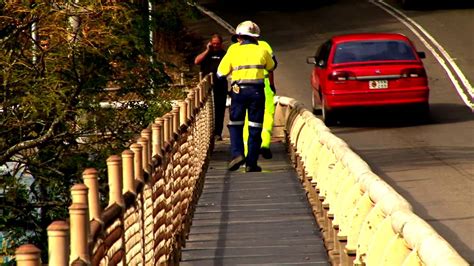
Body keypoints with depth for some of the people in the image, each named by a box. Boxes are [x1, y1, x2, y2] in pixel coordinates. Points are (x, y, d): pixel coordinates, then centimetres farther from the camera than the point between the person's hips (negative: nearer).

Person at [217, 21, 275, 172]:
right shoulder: (262, 51, 7)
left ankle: (237, 153, -10)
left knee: (235, 124, 11)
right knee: (255, 128, 5)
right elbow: (271, 67, 27)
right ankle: (251, 163, 3)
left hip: (238, 91, -1)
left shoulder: (233, 51, 4)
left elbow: (221, 73, 8)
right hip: (257, 91, 1)